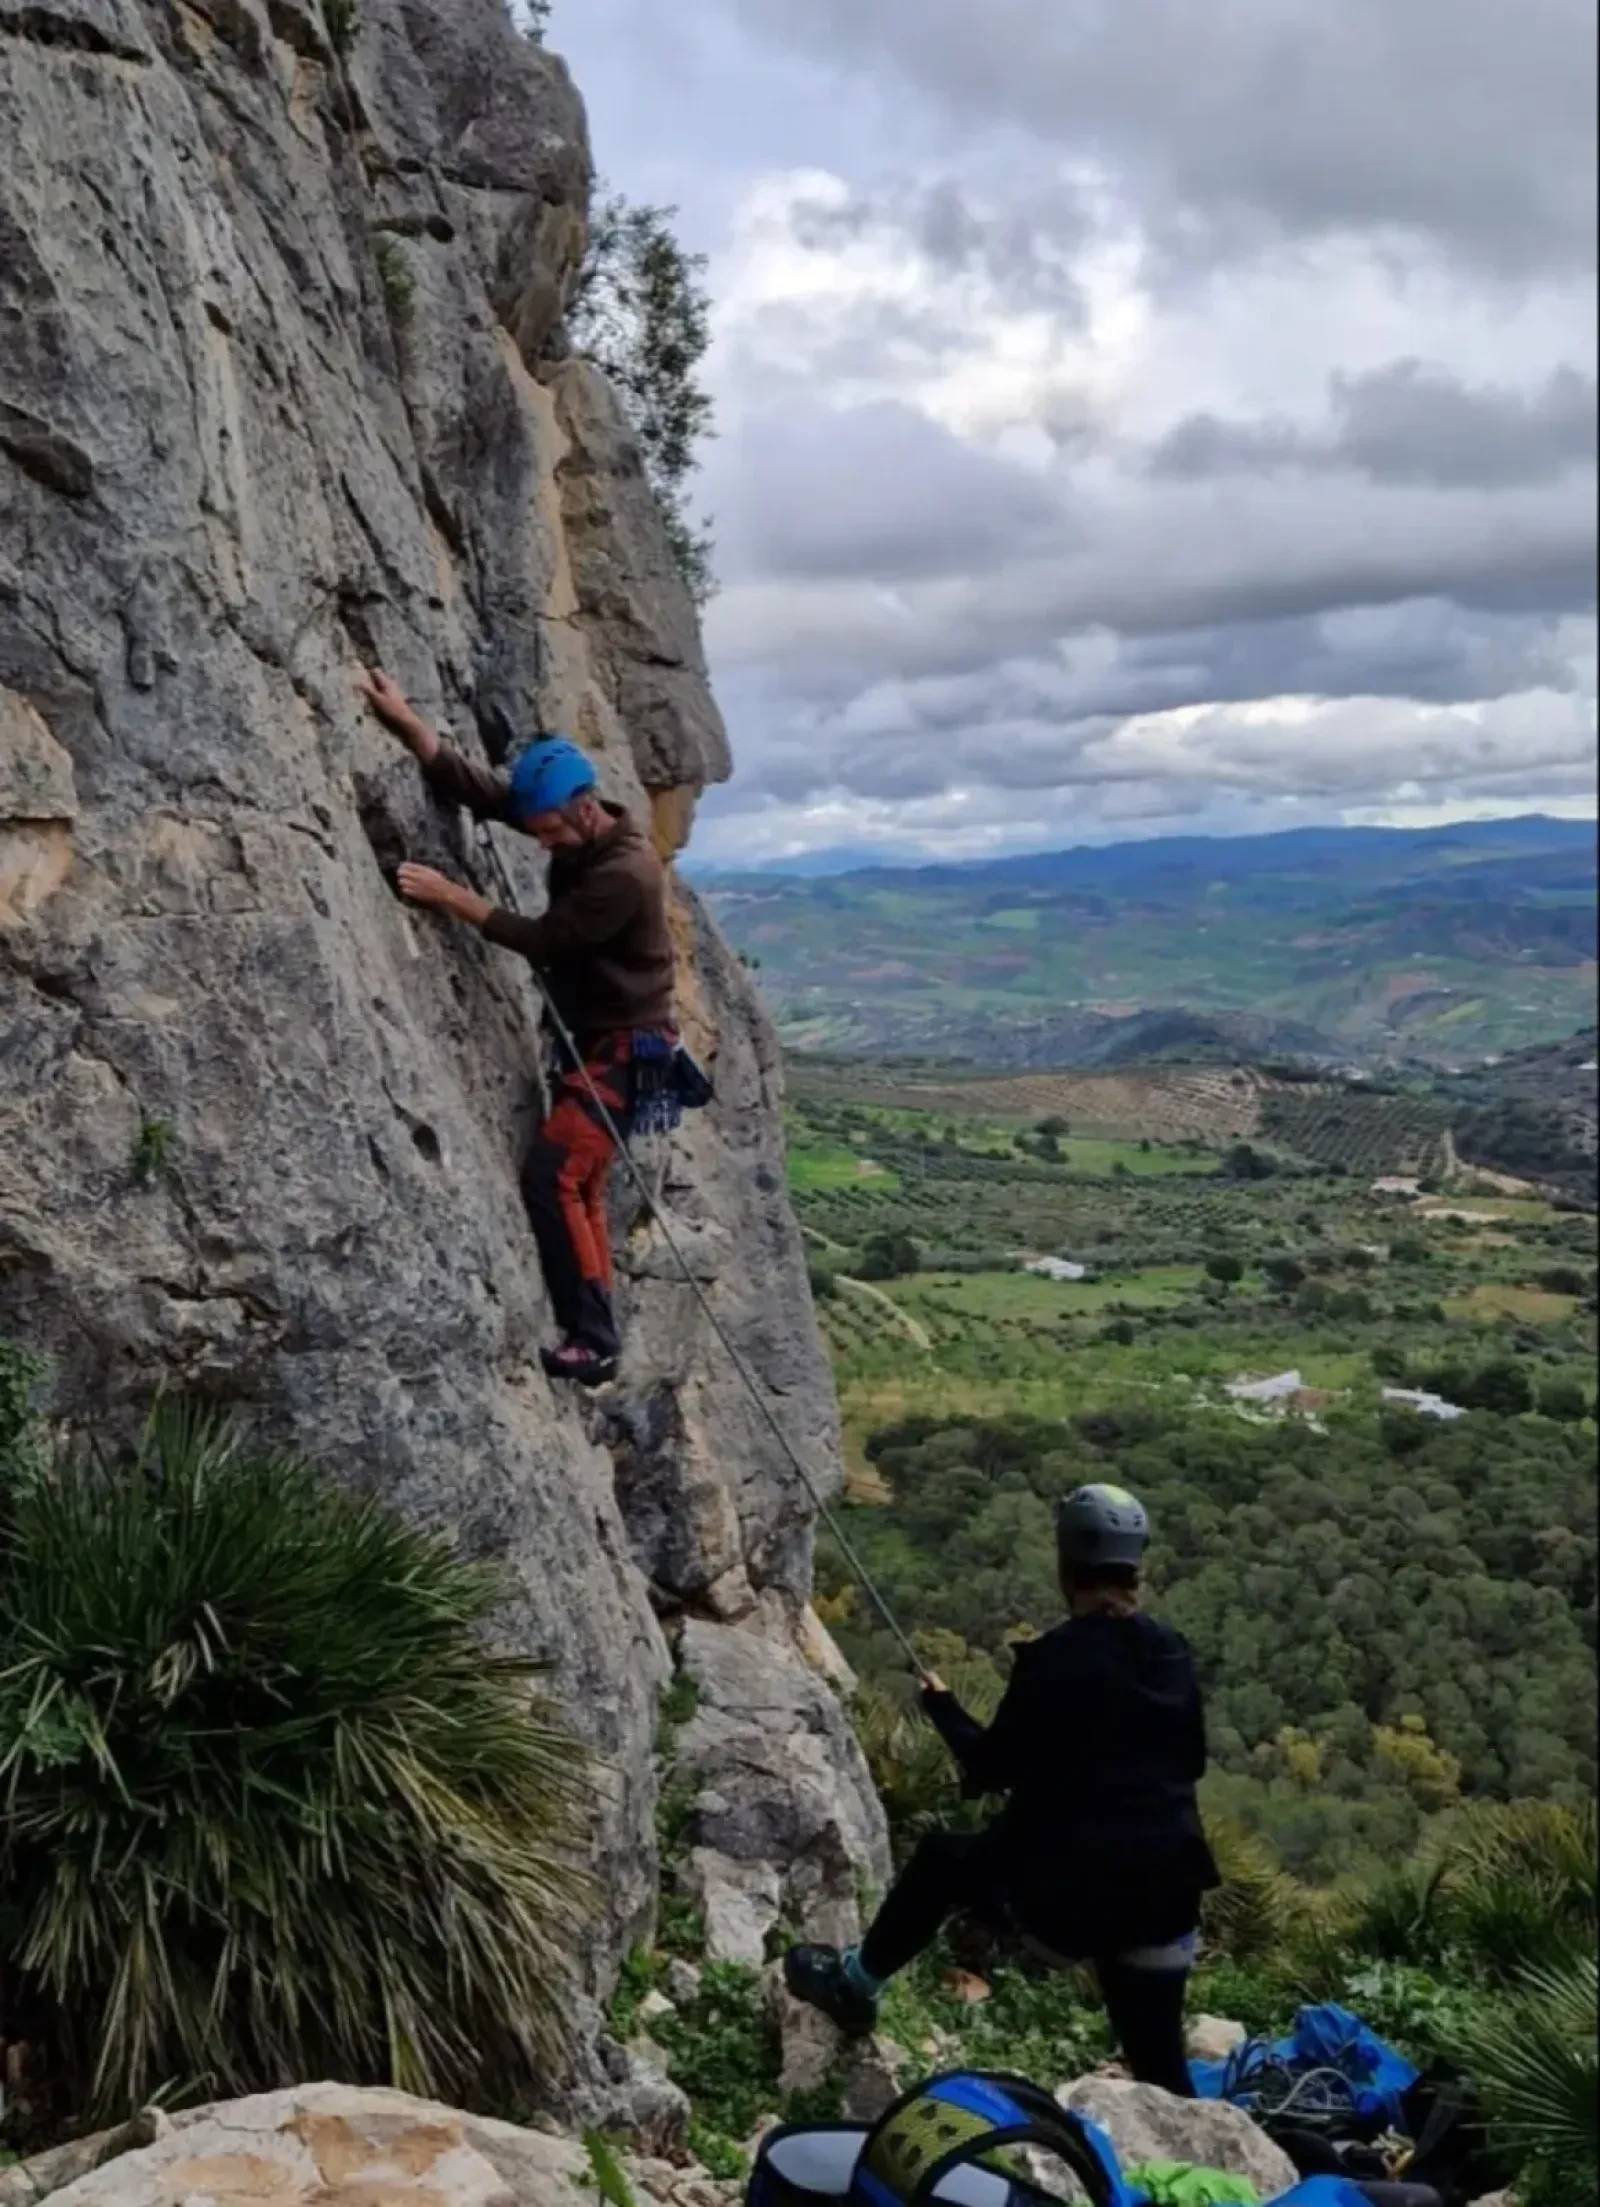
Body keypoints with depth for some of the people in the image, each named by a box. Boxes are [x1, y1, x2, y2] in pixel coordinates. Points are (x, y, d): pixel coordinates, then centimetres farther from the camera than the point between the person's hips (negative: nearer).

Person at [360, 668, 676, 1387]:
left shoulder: (625, 873, -25)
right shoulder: (574, 826, 1)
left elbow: (545, 940, -22)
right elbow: (474, 786, -3)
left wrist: (452, 897, -21)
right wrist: (404, 720, -12)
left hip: (623, 1050, -9)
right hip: (588, 1040, 10)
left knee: (551, 1175, -19)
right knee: (579, 1188, 11)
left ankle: (592, 1339, -15)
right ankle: (592, 1338, 17)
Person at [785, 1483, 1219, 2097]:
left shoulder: (1053, 1658, -13)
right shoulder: (1173, 1653, 2)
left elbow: (991, 1767, -5)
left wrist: (940, 1704, 11)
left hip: (1068, 1891, -4)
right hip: (1167, 1895, 4)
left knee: (941, 1859, 21)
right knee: (1160, 2067, 15)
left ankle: (855, 1982, 34)